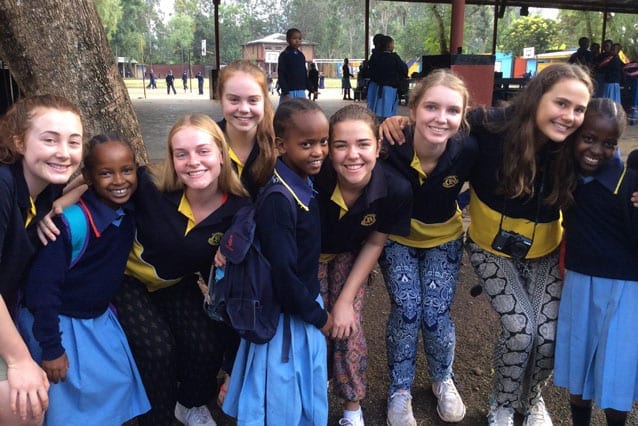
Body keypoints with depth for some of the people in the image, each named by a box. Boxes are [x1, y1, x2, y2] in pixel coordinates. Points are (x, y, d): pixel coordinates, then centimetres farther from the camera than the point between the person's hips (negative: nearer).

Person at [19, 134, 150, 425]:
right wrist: (51, 348, -21)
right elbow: (42, 285, -25)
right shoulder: (74, 220, -27)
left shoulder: (129, 214, -7)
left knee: (120, 383, 14)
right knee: (75, 394, 1)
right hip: (59, 321, -6)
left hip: (100, 318, 7)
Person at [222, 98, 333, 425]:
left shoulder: (303, 181, -2)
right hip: (284, 315, -8)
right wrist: (318, 315, -14)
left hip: (304, 301, 8)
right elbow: (282, 273, -26)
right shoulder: (278, 201, -28)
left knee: (309, 394, 26)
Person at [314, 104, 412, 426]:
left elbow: (374, 244, -13)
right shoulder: (312, 180, -36)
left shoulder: (396, 190, -30)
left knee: (348, 330, -8)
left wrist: (346, 300, -11)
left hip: (349, 255, 1)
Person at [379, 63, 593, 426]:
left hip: (545, 253, 2)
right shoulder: (492, 127, -25)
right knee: (520, 330, -14)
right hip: (492, 249, -2)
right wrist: (401, 120, -27)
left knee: (549, 335, -6)